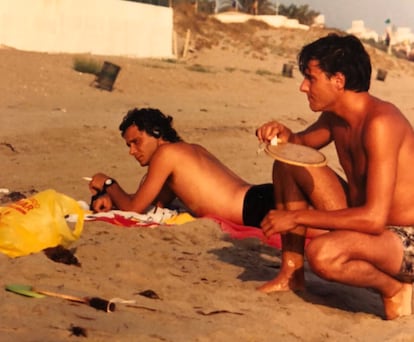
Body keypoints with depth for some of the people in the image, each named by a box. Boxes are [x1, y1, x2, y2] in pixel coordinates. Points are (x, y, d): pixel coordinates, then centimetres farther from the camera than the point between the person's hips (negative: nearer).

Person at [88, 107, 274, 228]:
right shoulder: (191, 149, 26)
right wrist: (112, 199, 20)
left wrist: (109, 184, 19)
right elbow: (158, 202, 35)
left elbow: (135, 208, 2)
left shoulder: (165, 152, -1)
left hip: (257, 205, -9)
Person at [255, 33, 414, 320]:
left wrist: (297, 216, -24)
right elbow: (304, 143, 23)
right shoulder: (335, 116, 0)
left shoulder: (379, 122, -27)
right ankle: (291, 273, 12)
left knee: (321, 254, -37)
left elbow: (374, 218, -32)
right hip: (362, 220, 9)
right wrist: (286, 136, -3)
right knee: (288, 163, 5)